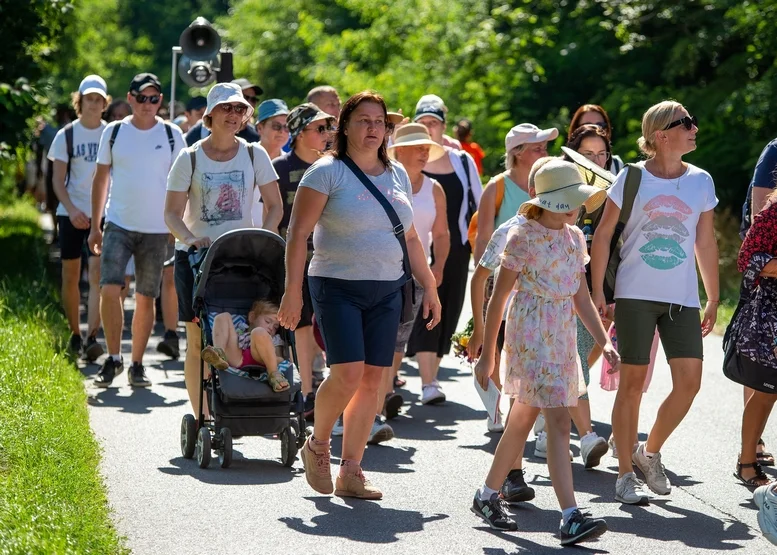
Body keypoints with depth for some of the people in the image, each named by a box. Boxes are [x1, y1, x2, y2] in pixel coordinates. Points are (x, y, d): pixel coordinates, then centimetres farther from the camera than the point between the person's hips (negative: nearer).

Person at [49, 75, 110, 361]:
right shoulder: (66, 135, 2)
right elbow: (58, 180, 0)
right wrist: (72, 209, -15)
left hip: (103, 212, -1)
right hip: (71, 213, 1)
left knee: (97, 274, -12)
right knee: (70, 276, 6)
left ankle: (92, 337, -18)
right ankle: (74, 334, 20)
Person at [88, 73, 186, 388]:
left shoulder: (172, 135, 2)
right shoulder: (114, 132, 3)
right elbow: (101, 178, 9)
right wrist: (95, 226, 6)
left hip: (156, 229, 0)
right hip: (118, 225, 0)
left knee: (145, 298, 4)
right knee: (109, 289, -14)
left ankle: (137, 365, 14)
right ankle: (113, 358, 0)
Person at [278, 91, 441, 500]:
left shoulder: (397, 175, 13)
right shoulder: (327, 171, -5)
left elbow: (410, 238, 20)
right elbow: (298, 233, -8)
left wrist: (429, 286, 15)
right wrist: (292, 290, -15)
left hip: (386, 291, 5)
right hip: (337, 287, -5)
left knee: (372, 379, 1)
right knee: (347, 375, -16)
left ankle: (350, 472, 9)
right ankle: (317, 445, 11)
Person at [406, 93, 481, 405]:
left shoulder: (463, 161, 8)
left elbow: (479, 205, 13)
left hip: (455, 250, 3)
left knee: (448, 313, 5)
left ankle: (431, 377, 17)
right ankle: (428, 384, -17)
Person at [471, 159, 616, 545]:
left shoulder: (575, 238, 11)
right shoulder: (524, 237, -9)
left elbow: (581, 298, 16)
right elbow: (498, 299, -5)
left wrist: (603, 340, 5)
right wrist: (486, 355, -4)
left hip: (563, 339, 7)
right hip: (531, 337, -7)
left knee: (522, 420, 16)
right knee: (559, 422, -16)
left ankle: (488, 496, 31)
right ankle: (570, 518, -20)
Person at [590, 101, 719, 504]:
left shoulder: (701, 181, 6)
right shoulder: (632, 178, -3)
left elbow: (706, 244, 13)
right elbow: (603, 235, 2)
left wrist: (713, 300, 12)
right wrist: (597, 291, -3)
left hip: (683, 299, 3)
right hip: (635, 295, -3)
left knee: (689, 382, -6)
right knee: (633, 382, -1)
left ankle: (650, 453, 17)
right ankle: (625, 475, 9)